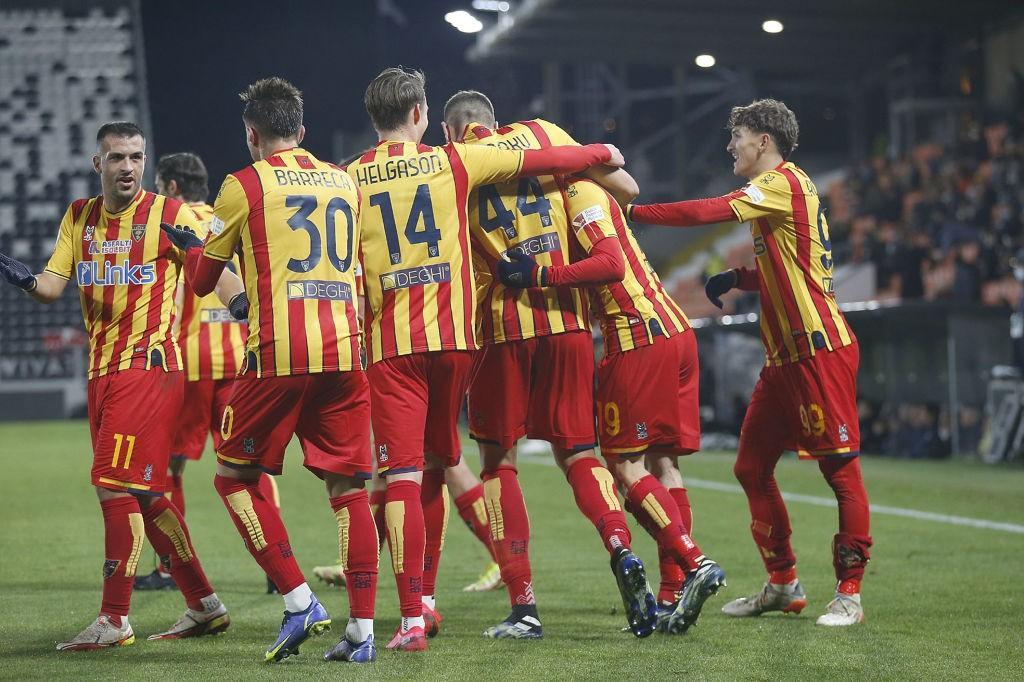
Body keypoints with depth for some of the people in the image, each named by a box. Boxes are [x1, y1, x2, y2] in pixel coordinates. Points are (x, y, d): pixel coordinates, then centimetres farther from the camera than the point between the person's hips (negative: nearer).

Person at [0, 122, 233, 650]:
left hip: (148, 364, -7)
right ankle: (204, 606, 21)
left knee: (115, 486, -13)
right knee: (145, 495, 10)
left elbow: (217, 274, -2)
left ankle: (113, 620, -7)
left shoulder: (170, 214, -3)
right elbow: (53, 286, 5)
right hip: (100, 370, 7)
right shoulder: (79, 217, 12)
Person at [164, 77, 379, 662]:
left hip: (279, 351, -4)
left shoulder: (244, 186, 2)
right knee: (349, 488, 6)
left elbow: (202, 280, 10)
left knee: (237, 475, 10)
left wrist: (189, 245, 31)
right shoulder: (345, 181, 15)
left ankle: (300, 602, 0)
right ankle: (362, 630, 2)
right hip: (344, 350, 4)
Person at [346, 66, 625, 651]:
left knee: (402, 476, -6)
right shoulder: (453, 162, 5)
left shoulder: (350, 179, 4)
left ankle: (413, 618, -14)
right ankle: (425, 595, 25)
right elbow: (541, 161, 10)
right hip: (454, 338, 2)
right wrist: (603, 153, 25)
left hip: (390, 344, -2)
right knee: (436, 465, 19)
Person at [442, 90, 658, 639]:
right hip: (566, 317, 2)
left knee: (498, 461, 8)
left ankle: (523, 606, 2)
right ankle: (622, 551, -16)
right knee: (576, 453, 10)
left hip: (502, 323, -2)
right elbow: (626, 188, 11)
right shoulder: (542, 135, 9)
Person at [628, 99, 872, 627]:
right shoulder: (775, 191, 19)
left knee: (841, 466, -5)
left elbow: (707, 213, -19)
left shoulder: (784, 182, -10)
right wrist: (738, 278, 10)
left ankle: (850, 593, -2)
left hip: (821, 351, -10)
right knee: (751, 468, 10)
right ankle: (782, 585, 18)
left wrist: (632, 212, -12)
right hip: (785, 358, 10)